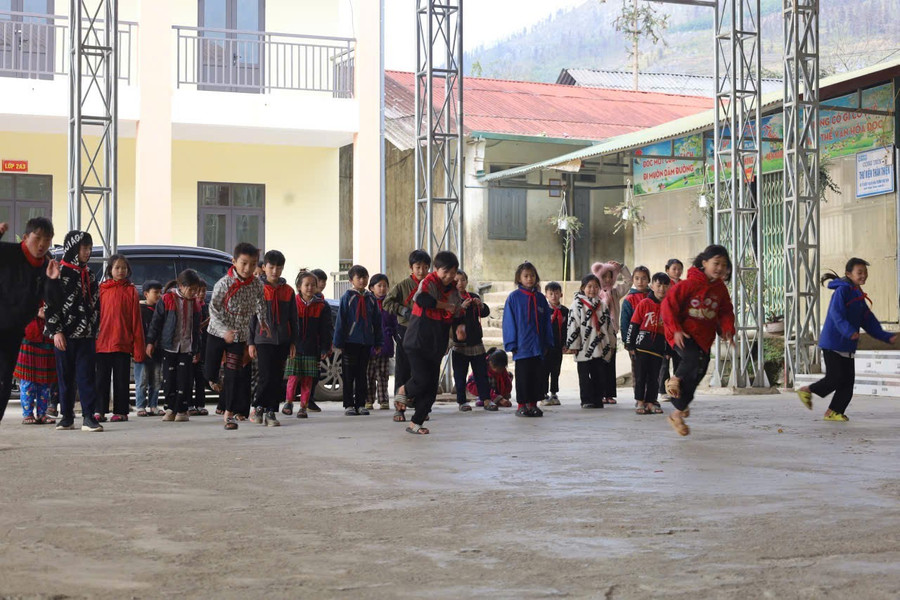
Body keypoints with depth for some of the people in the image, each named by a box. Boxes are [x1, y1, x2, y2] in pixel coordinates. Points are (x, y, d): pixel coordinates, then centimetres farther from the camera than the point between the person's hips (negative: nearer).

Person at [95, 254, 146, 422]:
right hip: (102, 343, 1)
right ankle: (99, 411, 10)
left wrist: (138, 348, -3)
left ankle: (121, 411, 12)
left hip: (123, 343, -1)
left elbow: (136, 320, 1)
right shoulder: (102, 289, 5)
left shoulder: (131, 291, 2)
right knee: (102, 378, 5)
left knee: (121, 379, 5)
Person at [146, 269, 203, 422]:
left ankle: (182, 410, 4)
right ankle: (171, 408, 11)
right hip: (169, 346, -2)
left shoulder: (195, 304, 8)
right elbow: (156, 322, -1)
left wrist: (197, 349, 17)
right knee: (169, 379, 1)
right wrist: (150, 341, -3)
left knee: (185, 380, -3)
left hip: (187, 348, 2)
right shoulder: (167, 300, -4)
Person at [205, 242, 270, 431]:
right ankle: (213, 380, 49)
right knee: (210, 371, 10)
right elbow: (213, 310, -17)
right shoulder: (224, 284, -20)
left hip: (240, 335, 2)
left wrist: (263, 322, 2)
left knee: (234, 375, -2)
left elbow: (261, 304, 13)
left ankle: (229, 413, 8)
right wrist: (224, 331, -27)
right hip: (217, 333, -2)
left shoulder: (257, 285, -8)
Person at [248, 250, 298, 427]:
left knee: (277, 378, 4)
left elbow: (293, 319, 12)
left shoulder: (288, 291, 8)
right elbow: (251, 317, 1)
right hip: (263, 340, -3)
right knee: (266, 376, -8)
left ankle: (271, 412, 10)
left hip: (282, 340, 3)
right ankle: (259, 406, 11)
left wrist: (293, 342, 7)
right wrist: (250, 342, -3)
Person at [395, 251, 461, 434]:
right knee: (422, 380, -17)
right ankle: (403, 391, 17)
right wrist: (446, 305, -22)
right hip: (417, 342, -7)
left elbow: (457, 313, 26)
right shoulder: (429, 282, -11)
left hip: (436, 346, 7)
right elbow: (421, 299, -33)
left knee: (431, 388, 3)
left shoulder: (453, 289, 11)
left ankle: (415, 424, 13)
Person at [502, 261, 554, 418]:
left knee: (538, 376, 7)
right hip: (522, 345, -4)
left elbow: (547, 322, 10)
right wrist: (511, 344, -9)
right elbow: (509, 322, -5)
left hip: (538, 346, 4)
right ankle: (522, 405, 9)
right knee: (523, 377, 2)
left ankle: (533, 403, 16)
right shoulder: (514, 298, -4)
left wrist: (547, 343, 4)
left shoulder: (540, 298, 8)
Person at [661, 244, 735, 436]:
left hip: (704, 338, 6)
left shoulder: (720, 289, 4)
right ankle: (675, 380, -4)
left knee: (694, 377, 9)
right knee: (694, 358, -32)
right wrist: (676, 329, -19)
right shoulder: (690, 284, -14)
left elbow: (726, 312, 12)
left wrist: (727, 329, -8)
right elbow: (669, 304, -13)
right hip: (683, 334, -6)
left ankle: (678, 413, 25)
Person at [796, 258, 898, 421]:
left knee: (848, 380, 3)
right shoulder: (842, 290, -11)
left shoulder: (859, 296, 16)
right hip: (833, 343, -9)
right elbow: (836, 314, -24)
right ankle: (807, 390, 12)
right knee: (835, 378, -9)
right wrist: (849, 331, -38)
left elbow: (869, 322, 18)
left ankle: (834, 412, 9)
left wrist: (887, 337, 11)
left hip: (847, 346, 9)